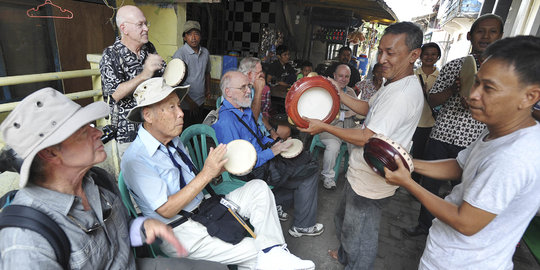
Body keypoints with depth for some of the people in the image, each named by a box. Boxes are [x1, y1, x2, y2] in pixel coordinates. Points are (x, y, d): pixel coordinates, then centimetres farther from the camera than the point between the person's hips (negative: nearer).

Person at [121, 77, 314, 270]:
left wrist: (221, 167, -9)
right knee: (253, 251, -20)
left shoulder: (173, 141, 5)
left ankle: (274, 253, -10)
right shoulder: (135, 160, -18)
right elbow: (166, 210, -21)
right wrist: (207, 173, -26)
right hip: (179, 232, -7)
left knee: (258, 187, -6)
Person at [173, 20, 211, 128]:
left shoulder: (205, 53, 6)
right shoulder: (179, 54, -13)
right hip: (185, 105, -5)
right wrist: (190, 102, -15)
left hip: (201, 103, 6)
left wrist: (208, 89, 10)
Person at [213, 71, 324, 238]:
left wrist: (273, 143, 2)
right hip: (253, 172, -9)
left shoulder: (245, 109, 5)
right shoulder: (225, 122, -26)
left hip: (262, 156, 9)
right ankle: (302, 226, 13)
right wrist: (272, 152, -20)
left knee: (303, 157, 12)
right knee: (309, 170, -3)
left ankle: (275, 203, 18)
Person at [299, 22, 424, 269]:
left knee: (359, 236, 11)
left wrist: (324, 127, -18)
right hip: (361, 175, 11)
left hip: (370, 184, -11)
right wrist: (338, 93, 9)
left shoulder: (403, 95, -27)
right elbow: (368, 108, 17)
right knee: (344, 219, 30)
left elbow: (366, 138, -27)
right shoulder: (394, 84, 6)